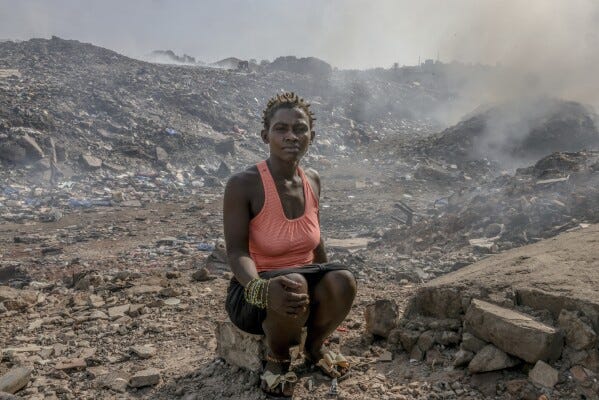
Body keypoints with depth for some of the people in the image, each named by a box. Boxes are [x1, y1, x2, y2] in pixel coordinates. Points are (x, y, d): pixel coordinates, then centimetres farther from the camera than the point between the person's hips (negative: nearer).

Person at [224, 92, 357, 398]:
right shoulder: (243, 184, -21)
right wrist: (263, 288, -46)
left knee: (343, 280, -27)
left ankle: (315, 348, 7)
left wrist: (331, 290, 20)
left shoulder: (312, 180, -2)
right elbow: (237, 252, -24)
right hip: (255, 290, -5)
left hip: (306, 277, 5)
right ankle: (277, 358, -2)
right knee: (294, 288, -38)